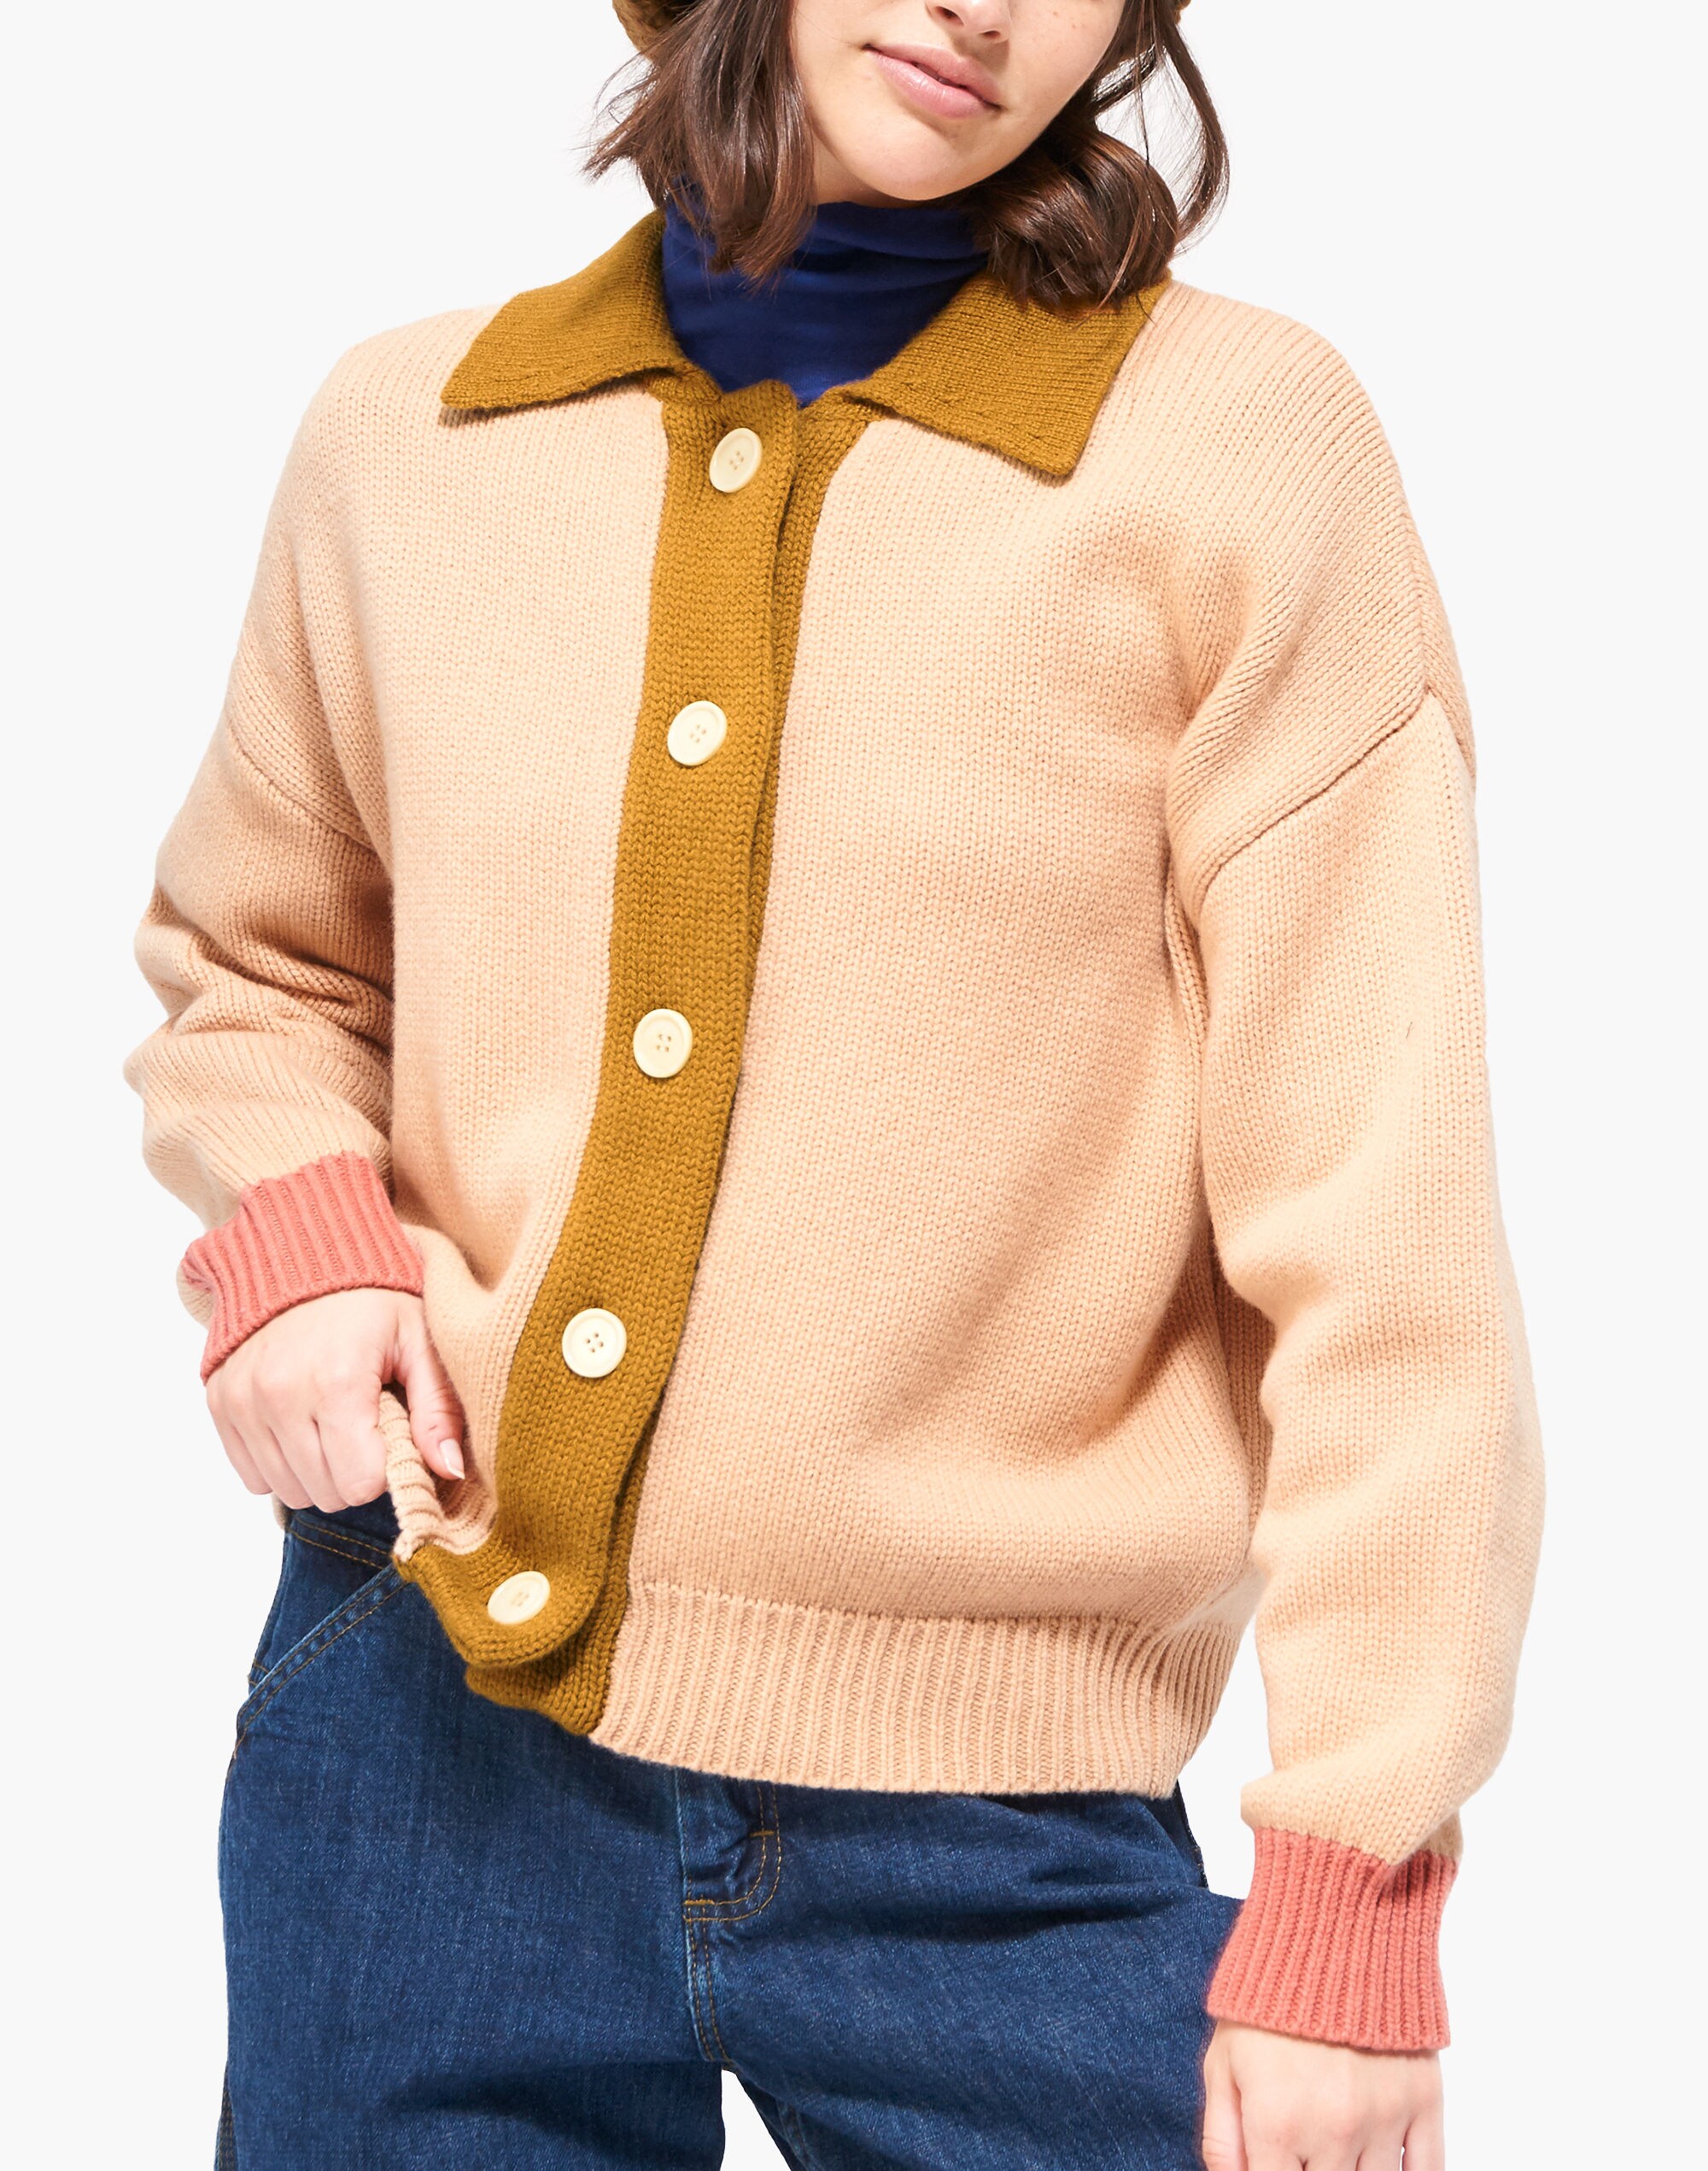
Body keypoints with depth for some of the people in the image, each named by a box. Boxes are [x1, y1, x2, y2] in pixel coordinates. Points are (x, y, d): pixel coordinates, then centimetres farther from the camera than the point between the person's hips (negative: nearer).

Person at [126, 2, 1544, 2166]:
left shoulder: (1235, 446, -7)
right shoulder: (412, 433, 5)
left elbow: (1378, 1220, -9)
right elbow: (251, 959, 21)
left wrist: (1351, 1887, -10)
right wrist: (290, 1211, -1)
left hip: (982, 1823, -2)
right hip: (424, 1729, 3)